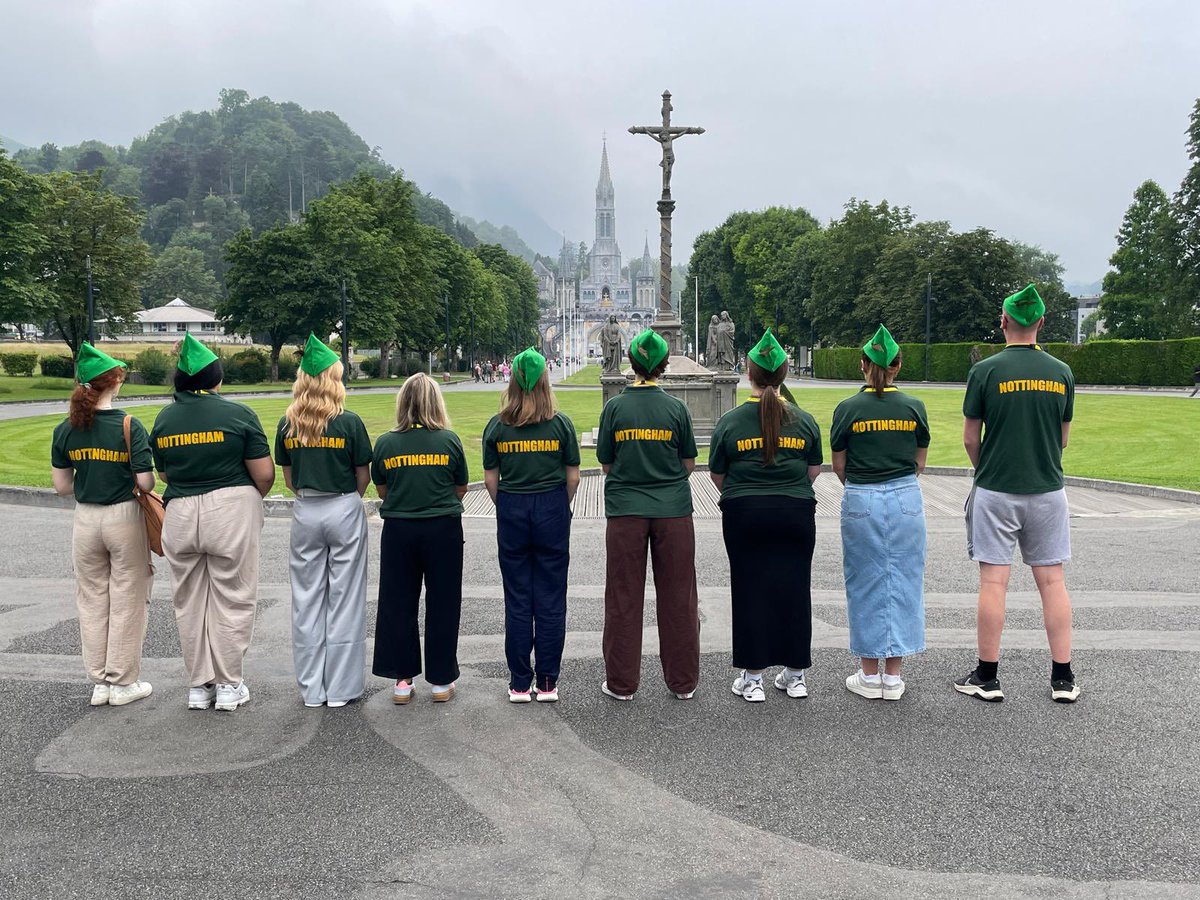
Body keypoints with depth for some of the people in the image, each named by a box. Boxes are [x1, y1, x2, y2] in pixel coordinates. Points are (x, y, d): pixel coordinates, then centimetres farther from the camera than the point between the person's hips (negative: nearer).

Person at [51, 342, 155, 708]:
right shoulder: (129, 427, -14)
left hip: (85, 520, 4)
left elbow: (62, 485, 2)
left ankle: (99, 682, 22)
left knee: (92, 601, 14)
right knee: (126, 602, 8)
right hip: (124, 518, -4)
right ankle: (123, 683, 15)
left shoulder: (65, 430, -2)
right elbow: (145, 483, -16)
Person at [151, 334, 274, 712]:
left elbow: (163, 473, 12)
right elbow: (264, 474, -9)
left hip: (179, 514, 4)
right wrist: (252, 498, 10)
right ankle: (228, 684, 13)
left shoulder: (164, 419, 5)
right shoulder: (238, 414, -9)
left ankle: (198, 685, 22)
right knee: (232, 599, 8)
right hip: (230, 511, -4)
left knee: (190, 602, 15)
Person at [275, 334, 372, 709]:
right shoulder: (349, 422, -11)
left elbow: (288, 479, 6)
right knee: (344, 597, 5)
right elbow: (363, 477, -6)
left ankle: (311, 689, 18)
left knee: (306, 598, 11)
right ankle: (341, 688, 11)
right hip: (344, 511, -3)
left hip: (305, 513, 3)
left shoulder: (287, 425, 0)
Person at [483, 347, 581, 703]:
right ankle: (547, 682, 12)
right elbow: (573, 477, -1)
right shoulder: (561, 424, -5)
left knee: (517, 599, 9)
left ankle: (519, 683, 14)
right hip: (552, 510, -1)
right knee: (551, 599, 7)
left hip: (511, 511, 1)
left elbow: (490, 479, -1)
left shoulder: (497, 426, -2)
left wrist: (505, 508, 13)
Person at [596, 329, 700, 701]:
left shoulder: (614, 408, -3)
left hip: (625, 511, 0)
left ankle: (622, 683, 15)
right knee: (677, 597, 10)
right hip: (673, 510, 0)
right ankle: (683, 681, 19)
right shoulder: (677, 408, -3)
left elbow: (606, 464, 2)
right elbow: (688, 465, 3)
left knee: (623, 598, 8)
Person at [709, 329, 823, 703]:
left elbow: (716, 475, 2)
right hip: (795, 514, 2)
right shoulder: (804, 420, 0)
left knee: (750, 589, 5)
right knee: (794, 588, 10)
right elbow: (814, 470, 7)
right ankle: (794, 675, 20)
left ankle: (752, 678, 10)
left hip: (744, 515, -1)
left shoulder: (730, 421, -5)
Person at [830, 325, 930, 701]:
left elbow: (839, 466, 2)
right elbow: (920, 463, 8)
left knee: (865, 585, 8)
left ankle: (870, 675, 14)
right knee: (902, 583, 9)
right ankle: (893, 676, 14)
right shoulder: (914, 407, 0)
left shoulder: (848, 409, -5)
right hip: (906, 500, 2)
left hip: (860, 501, -1)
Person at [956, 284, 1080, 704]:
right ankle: (1063, 679, 13)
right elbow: (1063, 438, 11)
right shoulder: (1062, 372, 3)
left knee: (993, 582, 1)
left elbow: (970, 439, -2)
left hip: (996, 491, -3)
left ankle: (987, 677, 9)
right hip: (1047, 489, 3)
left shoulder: (985, 371, -8)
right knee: (1052, 580, 8)